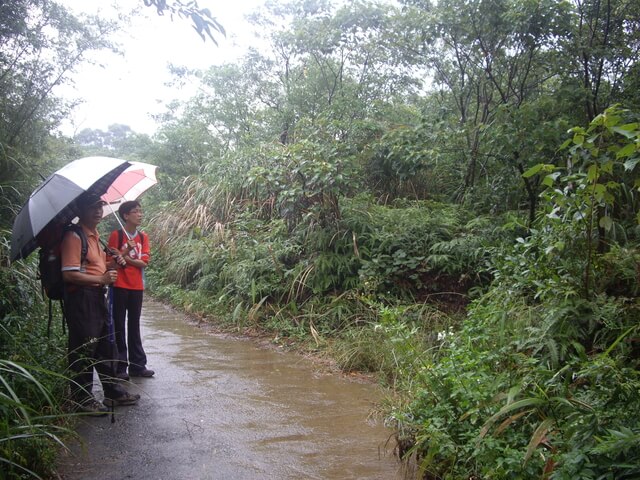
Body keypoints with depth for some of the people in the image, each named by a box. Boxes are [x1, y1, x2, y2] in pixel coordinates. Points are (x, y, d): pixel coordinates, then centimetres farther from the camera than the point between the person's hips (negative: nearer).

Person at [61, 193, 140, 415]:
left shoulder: (94, 235, 15)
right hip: (81, 299, -10)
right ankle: (83, 399, 13)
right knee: (84, 350, 0)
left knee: (106, 347, 16)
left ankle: (114, 392, 27)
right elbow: (69, 274, -22)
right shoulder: (74, 236, -15)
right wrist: (101, 279, -20)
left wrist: (113, 264, 8)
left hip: (98, 297, 10)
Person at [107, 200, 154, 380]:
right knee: (119, 326, 1)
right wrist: (126, 250, -22)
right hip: (119, 286, -4)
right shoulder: (116, 235, -3)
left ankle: (137, 365, 15)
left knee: (134, 325, 10)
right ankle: (119, 366, 6)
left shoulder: (143, 237, 8)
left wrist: (126, 258, -13)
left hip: (137, 286, 4)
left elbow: (144, 262, 0)